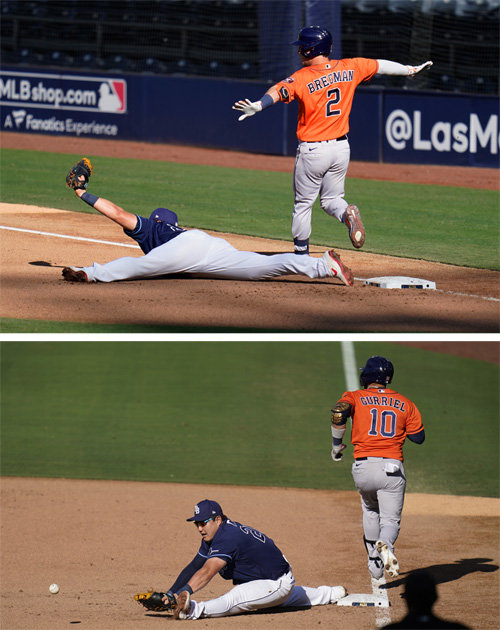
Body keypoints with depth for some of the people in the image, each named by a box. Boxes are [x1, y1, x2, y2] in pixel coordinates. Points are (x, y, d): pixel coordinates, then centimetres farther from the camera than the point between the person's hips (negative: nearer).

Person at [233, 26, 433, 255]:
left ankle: (301, 256, 15)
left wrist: (257, 106, -53)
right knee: (331, 199, 17)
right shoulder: (349, 68, -2)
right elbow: (381, 65, 12)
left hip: (312, 150, -4)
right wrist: (410, 70, 27)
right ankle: (347, 213, -16)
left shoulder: (302, 78, -16)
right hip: (341, 148, 4)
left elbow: (279, 90, -35)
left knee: (303, 204, 10)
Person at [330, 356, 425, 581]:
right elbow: (419, 436, 13)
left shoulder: (355, 397, 7)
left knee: (370, 511, 28)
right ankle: (385, 545, -35)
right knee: (390, 519, 1)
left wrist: (336, 446, -1)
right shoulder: (405, 403, 13)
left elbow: (340, 411, -14)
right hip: (393, 468, 0)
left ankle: (375, 563, 26)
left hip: (364, 467, 0)